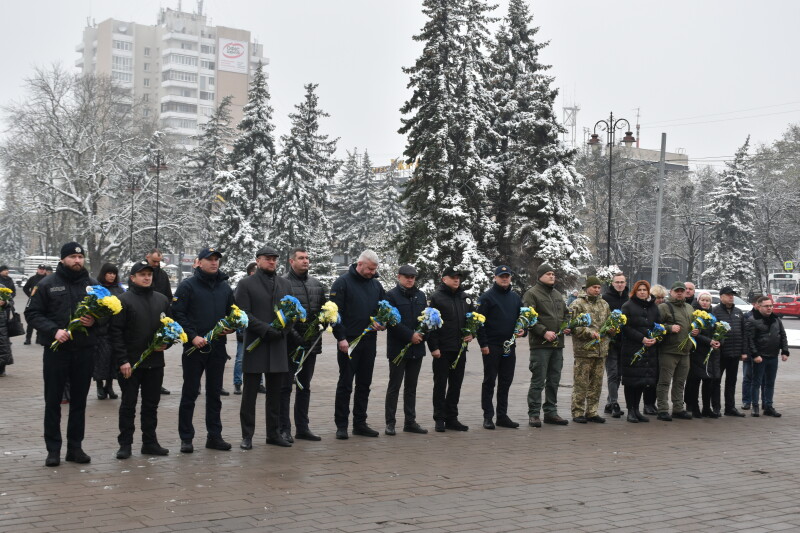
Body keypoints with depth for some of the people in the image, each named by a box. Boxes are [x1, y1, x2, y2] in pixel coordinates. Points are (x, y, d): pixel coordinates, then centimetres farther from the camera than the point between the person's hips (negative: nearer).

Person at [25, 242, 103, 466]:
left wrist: (95, 321, -11)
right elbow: (32, 313, -2)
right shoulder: (47, 284, -1)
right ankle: (53, 449, 11)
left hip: (85, 351, 2)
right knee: (53, 401, 3)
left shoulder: (93, 285, 7)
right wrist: (53, 330, -16)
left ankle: (75, 447, 17)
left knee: (79, 401, 8)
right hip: (56, 349, -2)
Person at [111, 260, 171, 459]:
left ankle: (150, 442, 20)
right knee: (128, 404, 3)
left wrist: (166, 343, -2)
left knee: (151, 404, 11)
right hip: (131, 362, -5)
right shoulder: (124, 300, -6)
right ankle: (125, 444, 11)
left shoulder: (162, 300, 11)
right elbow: (115, 332, -10)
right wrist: (122, 360, -16)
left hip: (155, 362, 5)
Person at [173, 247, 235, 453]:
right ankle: (186, 438, 8)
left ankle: (214, 436, 18)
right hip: (194, 348, -5)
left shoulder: (225, 287, 13)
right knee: (190, 393, 1)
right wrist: (192, 336, -17)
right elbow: (177, 314, -9)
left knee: (214, 393, 10)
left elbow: (232, 313, 21)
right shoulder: (188, 286, -4)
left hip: (218, 347, 5)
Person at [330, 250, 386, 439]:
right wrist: (341, 337, -17)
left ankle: (360, 423, 18)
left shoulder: (375, 284, 12)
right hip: (348, 342, -6)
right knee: (345, 383, 0)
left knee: (364, 384, 10)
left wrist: (381, 322, -2)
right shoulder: (343, 282, -6)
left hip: (369, 341, 6)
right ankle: (341, 425, 6)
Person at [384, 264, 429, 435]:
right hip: (398, 348, -6)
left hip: (417, 348, 6)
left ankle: (410, 421, 17)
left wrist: (422, 334, -4)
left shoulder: (420, 296, 13)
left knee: (411, 387, 11)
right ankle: (390, 422, 5)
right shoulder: (392, 295, -5)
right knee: (394, 385, -1)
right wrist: (410, 335, -18)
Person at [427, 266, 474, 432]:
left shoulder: (465, 298, 13)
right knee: (440, 384, 1)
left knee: (456, 384, 9)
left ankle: (452, 418, 17)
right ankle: (439, 419, 8)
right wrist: (434, 347, -15)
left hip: (460, 349, 5)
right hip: (442, 350, -5)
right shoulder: (436, 297, -4)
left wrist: (471, 334, 2)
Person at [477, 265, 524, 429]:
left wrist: (522, 330, 0)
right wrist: (483, 344, -13)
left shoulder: (516, 297, 14)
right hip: (491, 347, -5)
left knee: (506, 382, 8)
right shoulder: (487, 297, -4)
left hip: (509, 346, 5)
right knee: (489, 381, 0)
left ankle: (502, 415, 15)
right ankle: (488, 416, 5)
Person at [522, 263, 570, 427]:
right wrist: (544, 332, -20)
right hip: (540, 345, -8)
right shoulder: (532, 294, -6)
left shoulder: (558, 295, 19)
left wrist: (567, 326, 7)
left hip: (558, 344, 8)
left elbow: (566, 314, 27)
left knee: (554, 380, 12)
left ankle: (551, 412, 20)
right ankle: (533, 414, 1)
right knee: (538, 381, -5)